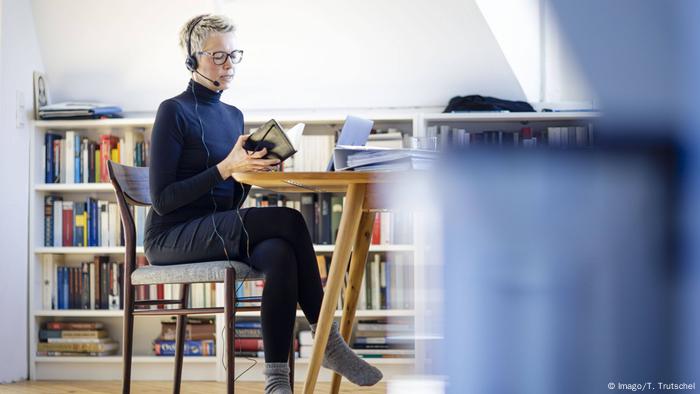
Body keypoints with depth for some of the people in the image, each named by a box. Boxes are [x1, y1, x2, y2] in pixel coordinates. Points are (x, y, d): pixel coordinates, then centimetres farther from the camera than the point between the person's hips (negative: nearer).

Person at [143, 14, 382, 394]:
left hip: (218, 230, 6)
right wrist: (225, 168, -21)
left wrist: (251, 169, -4)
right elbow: (162, 198, -14)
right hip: (172, 237, -6)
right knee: (289, 221, -27)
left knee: (281, 254, -29)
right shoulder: (174, 112, -7)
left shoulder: (233, 115, 15)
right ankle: (327, 341, -17)